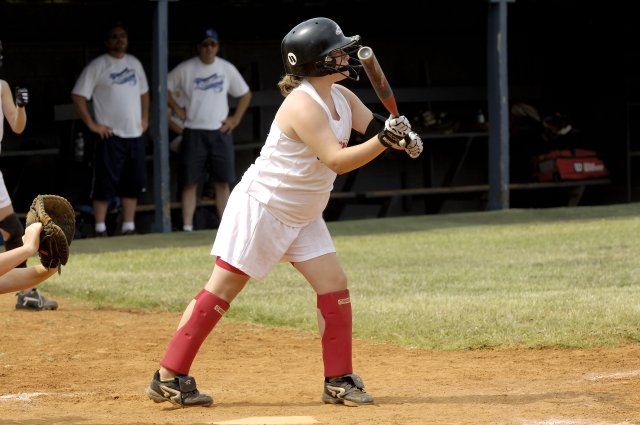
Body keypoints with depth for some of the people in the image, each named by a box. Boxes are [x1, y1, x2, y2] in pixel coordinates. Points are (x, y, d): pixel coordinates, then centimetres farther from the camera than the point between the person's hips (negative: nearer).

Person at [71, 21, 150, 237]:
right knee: (105, 186, -4)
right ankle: (100, 231, -1)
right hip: (110, 136, -6)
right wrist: (92, 124, -13)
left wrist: (145, 118, 12)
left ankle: (128, 228, 15)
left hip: (135, 135, 6)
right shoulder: (97, 66, -6)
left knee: (133, 185, 8)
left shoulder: (134, 63, 12)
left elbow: (144, 92, 24)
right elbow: (78, 95, -10)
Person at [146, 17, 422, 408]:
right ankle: (168, 377, -4)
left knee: (334, 285, 0)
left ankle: (339, 381, 8)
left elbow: (377, 128, 4)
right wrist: (383, 141, -38)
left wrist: (402, 136, -18)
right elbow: (337, 160, -29)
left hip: (302, 216, 9)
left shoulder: (342, 97, 4)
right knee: (223, 288, -7)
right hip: (260, 207, -9)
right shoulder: (303, 105, -23)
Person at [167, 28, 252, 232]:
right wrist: (177, 110, -3)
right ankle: (187, 227, -3)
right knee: (190, 182, -3)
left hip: (221, 132, 2)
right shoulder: (185, 69, -2)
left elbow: (245, 94, 14)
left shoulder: (227, 69, 5)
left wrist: (235, 119, 4)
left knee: (223, 182, 2)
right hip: (193, 132, -2)